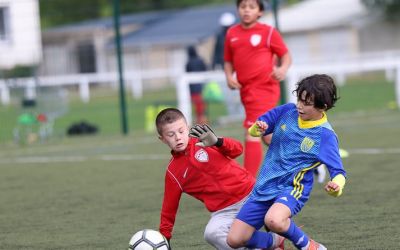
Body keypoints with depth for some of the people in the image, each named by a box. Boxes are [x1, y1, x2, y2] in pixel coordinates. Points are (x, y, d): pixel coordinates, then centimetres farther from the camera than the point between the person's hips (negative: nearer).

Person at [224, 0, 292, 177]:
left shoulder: (268, 32, -3)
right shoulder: (232, 33, 10)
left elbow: (286, 55, 2)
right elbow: (229, 61, 17)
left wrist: (283, 69, -18)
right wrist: (229, 76, -2)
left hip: (264, 88, -6)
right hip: (246, 90, 6)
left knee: (252, 135, -14)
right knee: (268, 137, 16)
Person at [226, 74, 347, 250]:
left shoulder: (325, 136, -13)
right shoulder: (287, 111, -1)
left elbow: (338, 172, -15)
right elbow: (255, 130, 10)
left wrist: (336, 187, -39)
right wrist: (257, 129, -15)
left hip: (292, 189, -5)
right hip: (264, 187, 5)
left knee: (273, 220, -39)